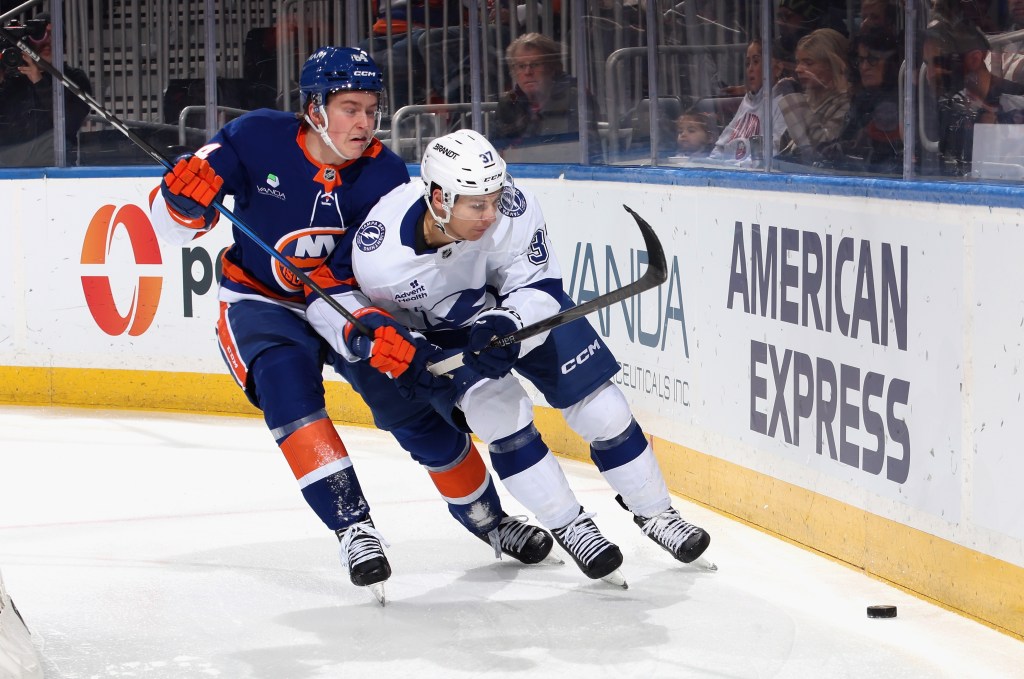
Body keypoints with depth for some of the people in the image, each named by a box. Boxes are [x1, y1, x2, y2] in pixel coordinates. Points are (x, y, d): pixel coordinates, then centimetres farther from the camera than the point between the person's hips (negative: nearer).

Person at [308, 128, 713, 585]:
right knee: (497, 408, -24)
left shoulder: (512, 208, -34)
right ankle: (568, 527, -4)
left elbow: (539, 289, -23)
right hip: (434, 333, -2)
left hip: (514, 306, 2)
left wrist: (506, 326, -41)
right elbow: (327, 294, -17)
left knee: (600, 408, -2)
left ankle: (654, 512, 22)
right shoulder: (379, 252, -37)